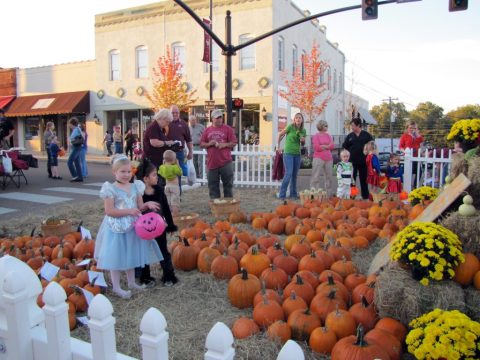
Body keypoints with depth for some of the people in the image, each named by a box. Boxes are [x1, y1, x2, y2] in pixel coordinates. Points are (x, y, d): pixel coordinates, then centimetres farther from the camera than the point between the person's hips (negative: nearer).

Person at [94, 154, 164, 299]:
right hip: (117, 228, -5)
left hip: (132, 227, 6)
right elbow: (109, 211, -18)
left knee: (131, 255, 17)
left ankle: (131, 282, 33)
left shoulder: (136, 187, 4)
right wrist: (129, 211, -23)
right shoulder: (111, 189, -13)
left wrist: (147, 205, -14)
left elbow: (139, 207, 9)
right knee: (116, 256, 3)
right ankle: (116, 287, 16)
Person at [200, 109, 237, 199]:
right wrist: (209, 144, -8)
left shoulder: (228, 129, 4)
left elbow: (234, 143, 1)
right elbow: (201, 144, 11)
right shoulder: (207, 130, 11)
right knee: (213, 185, 7)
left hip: (226, 162, -2)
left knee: (228, 184, 3)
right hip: (212, 162, 2)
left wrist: (225, 144, -16)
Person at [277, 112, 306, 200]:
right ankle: (282, 195, -5)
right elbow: (280, 134, 3)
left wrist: (303, 140, -4)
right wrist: (279, 145, 9)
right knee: (288, 174, -13)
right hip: (288, 153, -5)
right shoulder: (290, 127, -9)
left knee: (295, 175, 10)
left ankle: (293, 194, 21)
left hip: (297, 154, 5)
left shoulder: (303, 131, 7)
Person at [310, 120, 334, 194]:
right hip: (319, 158, -5)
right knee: (316, 177, -7)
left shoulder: (329, 136, 14)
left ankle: (327, 192, 17)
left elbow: (332, 146, 4)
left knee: (328, 176, 9)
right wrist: (327, 146, -3)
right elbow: (316, 147, -11)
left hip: (328, 158, 5)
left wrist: (322, 146, -7)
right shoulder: (316, 136, -1)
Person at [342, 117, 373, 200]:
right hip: (352, 161, 1)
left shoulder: (367, 135, 1)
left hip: (363, 161, -1)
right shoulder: (350, 136, 5)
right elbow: (344, 147, 4)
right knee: (351, 179, 4)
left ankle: (365, 197, 19)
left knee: (364, 180, 9)